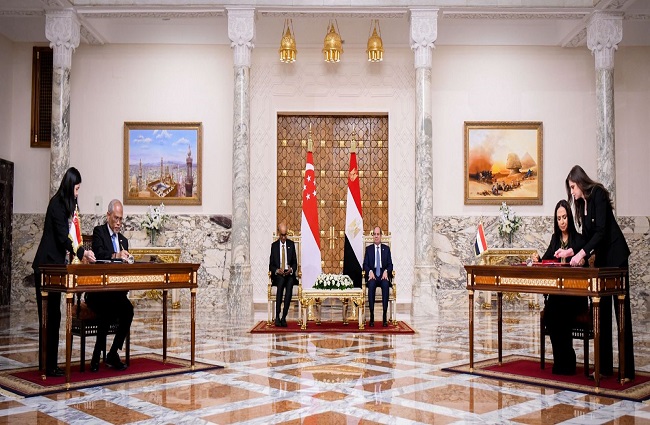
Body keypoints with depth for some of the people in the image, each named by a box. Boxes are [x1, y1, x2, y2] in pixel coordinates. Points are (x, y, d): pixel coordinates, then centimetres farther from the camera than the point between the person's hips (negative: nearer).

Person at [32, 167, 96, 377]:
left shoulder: (65, 204, 14)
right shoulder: (57, 204, -14)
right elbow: (62, 238, -18)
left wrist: (80, 253, 14)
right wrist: (82, 252, -14)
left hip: (54, 266, 9)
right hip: (47, 266, -9)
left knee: (52, 315, 10)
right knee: (50, 315, -6)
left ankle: (49, 363, 16)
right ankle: (49, 366, -1)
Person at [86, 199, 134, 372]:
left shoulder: (124, 240, 20)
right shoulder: (98, 232, 2)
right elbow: (99, 254, -19)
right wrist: (116, 256, -38)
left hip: (116, 292, 5)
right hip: (98, 292, -5)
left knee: (128, 309, -24)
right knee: (106, 313, -32)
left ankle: (113, 354, -12)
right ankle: (97, 356, -15)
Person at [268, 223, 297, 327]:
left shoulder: (291, 244, 11)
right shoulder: (274, 245, 8)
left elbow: (295, 263, 11)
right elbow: (271, 265, 7)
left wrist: (291, 269, -11)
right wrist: (277, 270, -13)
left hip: (289, 274, 1)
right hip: (278, 275, -1)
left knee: (289, 284, -33)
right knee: (281, 282, -35)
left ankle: (284, 317, -31)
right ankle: (277, 317, -33)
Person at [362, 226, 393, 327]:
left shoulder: (386, 248, 15)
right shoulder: (368, 248, 14)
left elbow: (390, 264, 9)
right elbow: (365, 265, 7)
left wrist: (386, 271, -13)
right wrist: (370, 271, -14)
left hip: (383, 274, 0)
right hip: (372, 274, 0)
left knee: (385, 284, -34)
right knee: (371, 284, -35)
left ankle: (385, 316, -34)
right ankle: (372, 316, -34)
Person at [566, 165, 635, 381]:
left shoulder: (598, 195, -13)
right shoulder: (582, 203, 12)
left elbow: (601, 231, -22)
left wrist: (582, 253, -27)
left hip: (615, 256, -9)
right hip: (601, 258, 9)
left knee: (622, 310, -7)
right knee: (602, 311, 7)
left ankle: (627, 370, -3)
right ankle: (605, 366, 12)